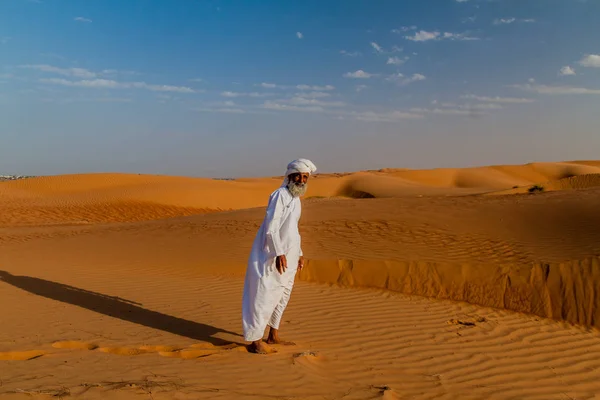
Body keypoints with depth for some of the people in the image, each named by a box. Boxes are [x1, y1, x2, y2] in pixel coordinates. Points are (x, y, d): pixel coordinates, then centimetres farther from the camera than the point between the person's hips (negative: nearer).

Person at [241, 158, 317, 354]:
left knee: (282, 296, 15)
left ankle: (273, 336, 26)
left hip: (288, 256, 9)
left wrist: (299, 253, 21)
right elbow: (271, 227, -20)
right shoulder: (280, 195, -14)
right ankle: (255, 340, 2)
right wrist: (279, 253, -24)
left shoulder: (295, 199, 13)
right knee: (264, 295, -6)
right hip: (273, 255, -9)